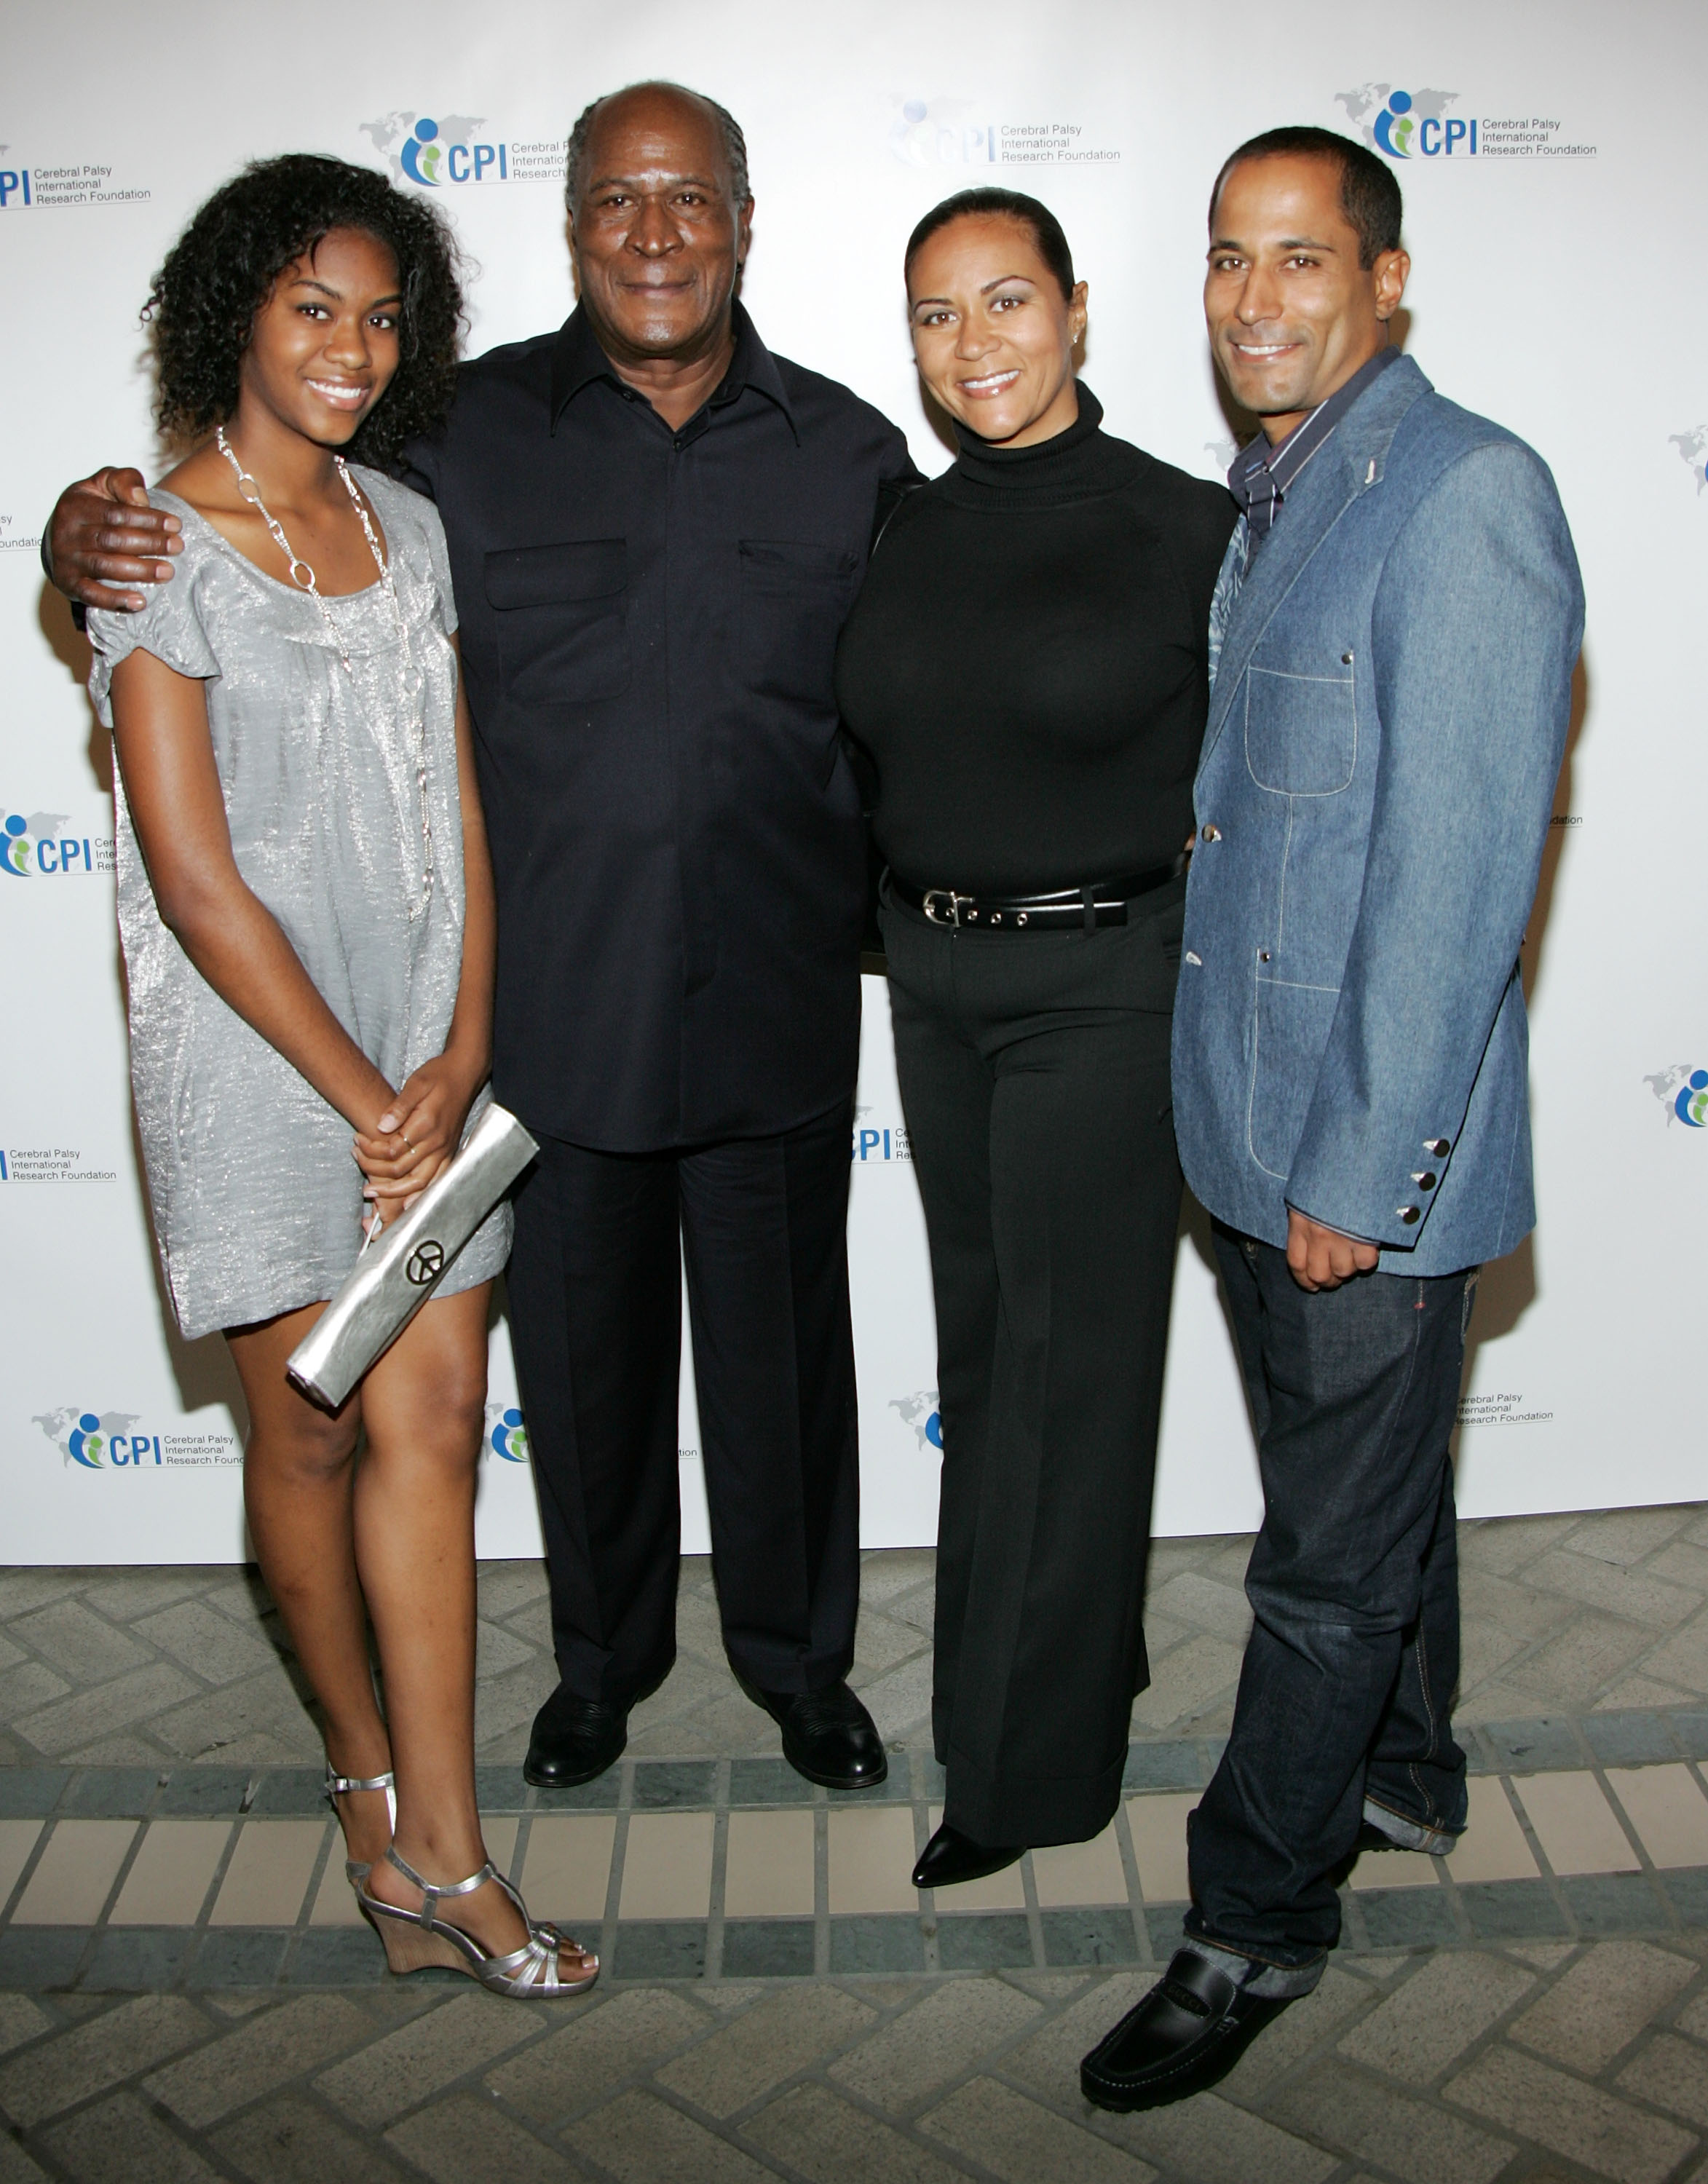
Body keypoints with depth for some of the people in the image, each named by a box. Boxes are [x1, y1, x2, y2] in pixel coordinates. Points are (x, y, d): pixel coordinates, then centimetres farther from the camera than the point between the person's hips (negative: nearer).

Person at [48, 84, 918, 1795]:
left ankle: (800, 1657, 39)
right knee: (583, 1353, 16)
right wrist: (87, 546, -14)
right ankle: (603, 1653, 41)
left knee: (783, 1353, 14)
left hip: (774, 1011, 1)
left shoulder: (848, 452, 3)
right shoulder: (470, 433, -1)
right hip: (552, 1008, 0)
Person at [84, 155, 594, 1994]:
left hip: (422, 1050, 5)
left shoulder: (407, 530, 11)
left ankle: (431, 1852, 9)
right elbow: (197, 879, -12)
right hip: (254, 1051, -4)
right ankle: (368, 1768, 30)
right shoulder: (163, 554, -7)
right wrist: (363, 1098, -11)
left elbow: (457, 808, 8)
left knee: (434, 1412, 1)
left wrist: (462, 1053, -3)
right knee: (312, 1427, 7)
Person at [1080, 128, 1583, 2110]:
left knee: (1336, 1555, 7)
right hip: (1251, 1125, 8)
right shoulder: (1268, 500, 12)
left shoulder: (1466, 495, -16)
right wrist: (1258, 1123, 13)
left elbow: (1459, 867, -20)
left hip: (1372, 1150, -8)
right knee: (1356, 1488, 24)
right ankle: (1402, 1778, 46)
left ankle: (1255, 1924, 24)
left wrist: (1361, 1170, -19)